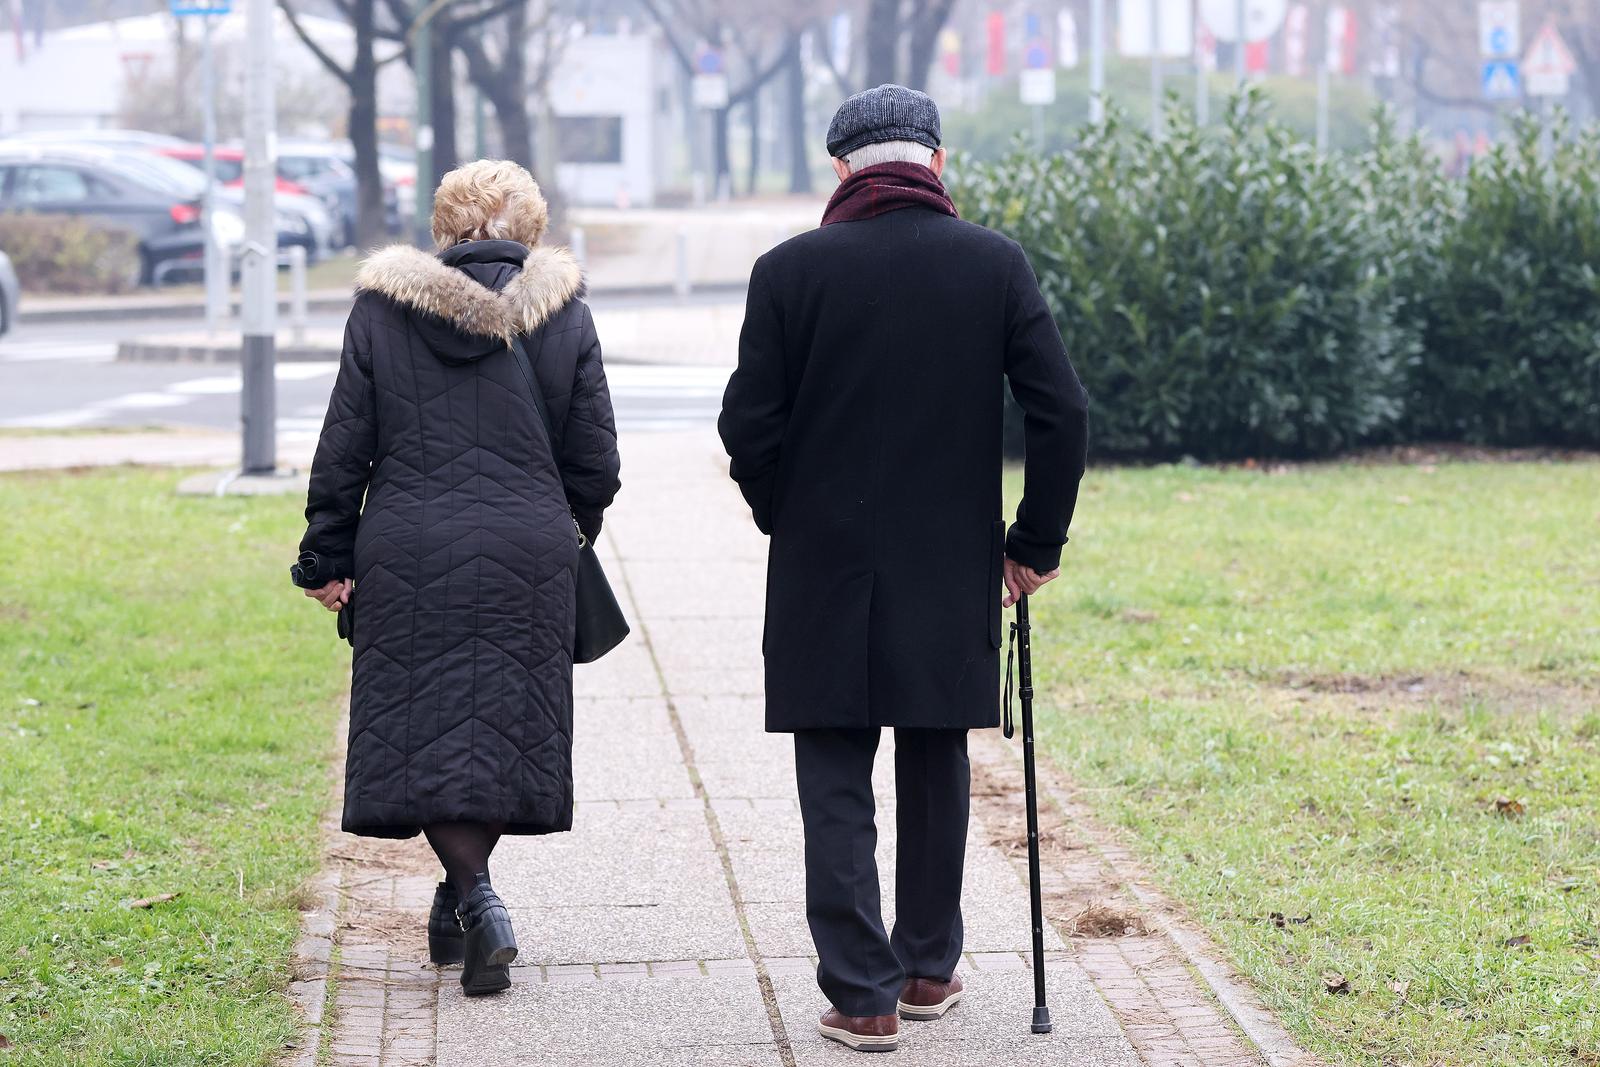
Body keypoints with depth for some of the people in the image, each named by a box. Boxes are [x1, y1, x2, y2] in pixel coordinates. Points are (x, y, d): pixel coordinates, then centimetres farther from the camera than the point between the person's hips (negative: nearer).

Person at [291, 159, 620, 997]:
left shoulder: (382, 309, 1)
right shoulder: (562, 314, 2)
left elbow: (343, 451, 2)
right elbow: (595, 464, 6)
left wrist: (326, 561, 9)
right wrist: (568, 525, 26)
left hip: (407, 553, 0)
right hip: (527, 554, 1)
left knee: (426, 730, 3)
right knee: (506, 724, 11)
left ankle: (475, 896, -14)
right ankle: (464, 898, 19)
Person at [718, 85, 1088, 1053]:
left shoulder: (790, 270, -6)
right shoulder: (997, 265, -3)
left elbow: (749, 427, -5)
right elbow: (1062, 412, -6)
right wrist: (1036, 544, 5)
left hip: (825, 573, -2)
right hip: (953, 573, 2)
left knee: (837, 789, 4)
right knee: (936, 773, 17)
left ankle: (862, 996, 2)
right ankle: (929, 970, 27)